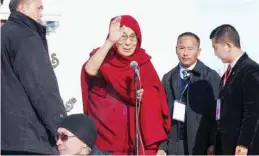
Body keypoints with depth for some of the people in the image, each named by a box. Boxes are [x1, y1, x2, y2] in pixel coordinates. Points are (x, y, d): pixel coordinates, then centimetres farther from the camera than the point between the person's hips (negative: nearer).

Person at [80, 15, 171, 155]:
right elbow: (89, 70, -28)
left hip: (138, 140, 3)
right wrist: (110, 41, -36)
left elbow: (157, 101, 7)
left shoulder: (143, 62, 5)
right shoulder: (103, 60, -4)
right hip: (108, 139, -2)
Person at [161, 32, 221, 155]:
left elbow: (216, 113, -4)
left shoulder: (211, 77, -1)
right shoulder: (168, 78, 11)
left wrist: (213, 145, -8)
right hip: (174, 146, 3)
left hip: (200, 145, -3)